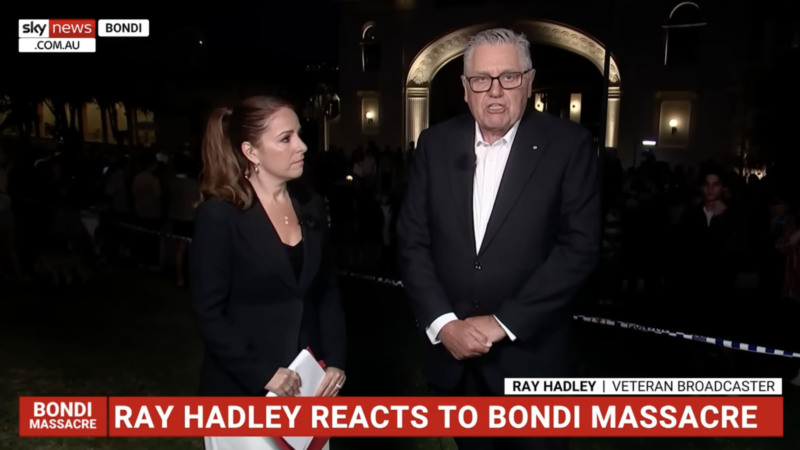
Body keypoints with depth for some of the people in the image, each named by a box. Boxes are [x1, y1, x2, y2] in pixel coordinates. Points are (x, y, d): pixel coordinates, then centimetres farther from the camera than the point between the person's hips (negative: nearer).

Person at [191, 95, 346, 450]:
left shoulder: (311, 206, 4)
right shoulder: (220, 215, -11)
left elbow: (328, 292, 8)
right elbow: (209, 315, -12)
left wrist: (336, 362, -1)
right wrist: (263, 374, -18)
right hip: (244, 391, -5)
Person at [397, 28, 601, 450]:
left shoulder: (569, 145, -7)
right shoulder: (435, 144, 1)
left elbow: (580, 246, -12)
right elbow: (413, 241, 0)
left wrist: (502, 322, -15)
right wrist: (442, 323, -11)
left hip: (529, 354, -2)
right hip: (453, 351, 3)